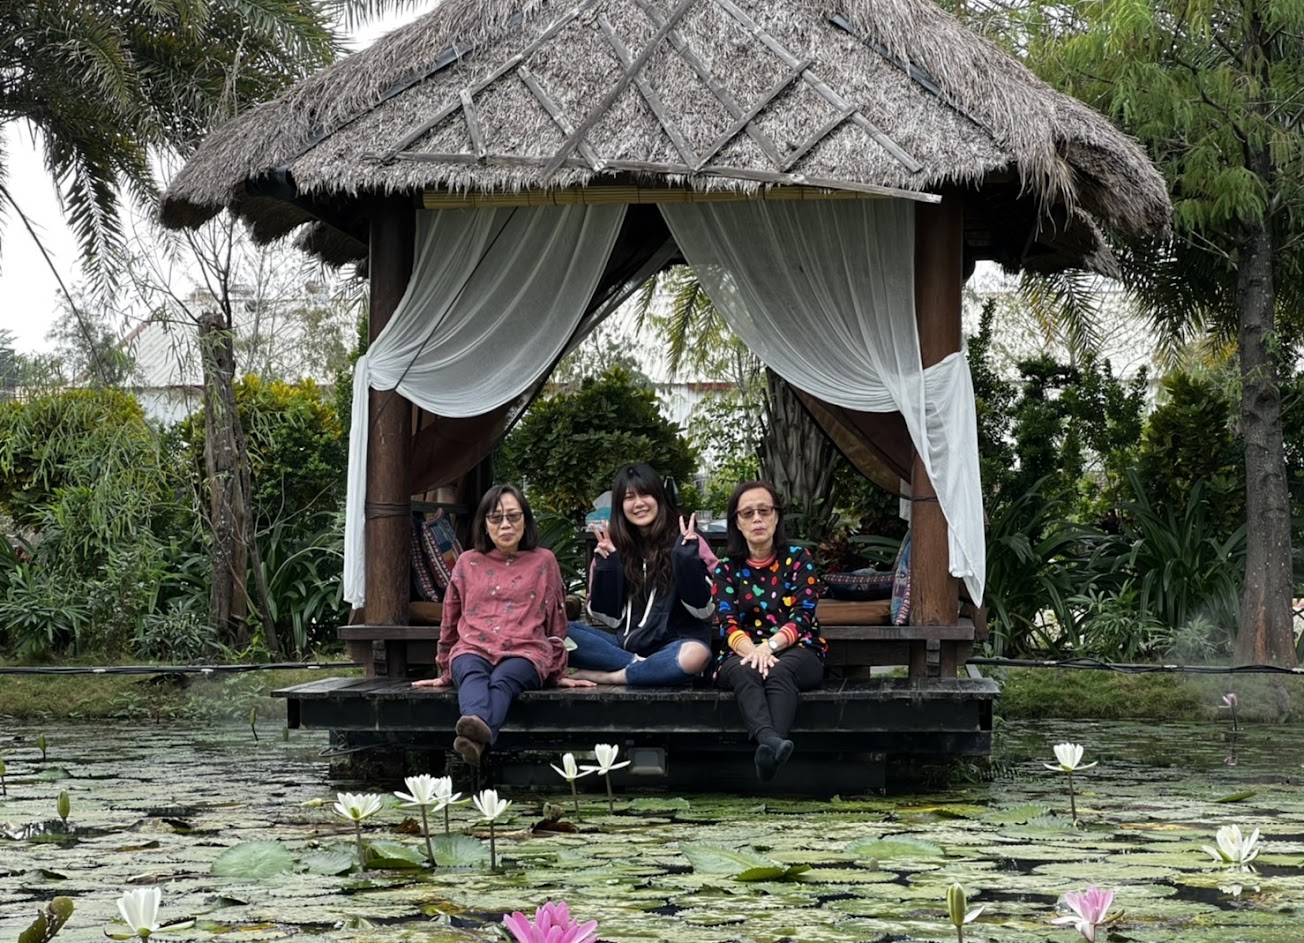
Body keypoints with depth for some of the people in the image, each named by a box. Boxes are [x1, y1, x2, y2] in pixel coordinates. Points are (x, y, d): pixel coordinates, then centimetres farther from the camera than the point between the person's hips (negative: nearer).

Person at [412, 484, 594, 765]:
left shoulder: (544, 562, 15)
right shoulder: (468, 563, 19)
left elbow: (556, 623, 19)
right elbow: (450, 624, 27)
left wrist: (558, 674, 20)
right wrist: (445, 674, 29)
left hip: (524, 651, -1)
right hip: (473, 649, 2)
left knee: (503, 679, -38)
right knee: (473, 675, -37)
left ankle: (477, 739, -70)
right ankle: (476, 728, -71)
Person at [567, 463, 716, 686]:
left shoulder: (682, 542, 1)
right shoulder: (613, 547, 8)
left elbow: (702, 609, -5)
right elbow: (608, 617, 4)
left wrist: (687, 556, -15)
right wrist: (605, 565, -7)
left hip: (673, 644, -2)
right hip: (625, 643, 3)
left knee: (695, 656, -39)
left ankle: (605, 677, -25)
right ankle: (641, 667, -23)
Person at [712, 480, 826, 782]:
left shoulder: (798, 560, 5)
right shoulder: (727, 568, 9)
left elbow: (802, 618, -7)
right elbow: (728, 624, -5)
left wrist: (769, 646, -27)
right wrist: (752, 650, -28)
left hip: (797, 652, -1)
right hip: (743, 654, 1)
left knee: (779, 670, -37)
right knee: (746, 672, -36)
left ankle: (767, 748, -63)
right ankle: (772, 742, -65)